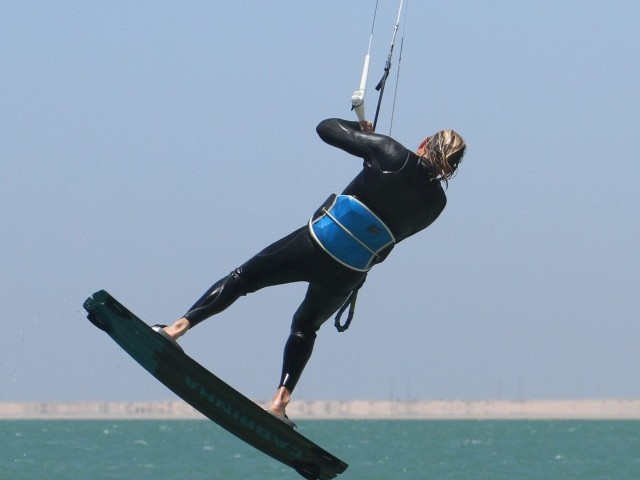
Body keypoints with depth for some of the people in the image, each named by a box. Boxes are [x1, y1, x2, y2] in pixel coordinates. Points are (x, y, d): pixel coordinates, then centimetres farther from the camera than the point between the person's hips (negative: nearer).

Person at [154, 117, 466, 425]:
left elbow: (326, 129, 1)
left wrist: (361, 129, 19)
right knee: (306, 326, 26)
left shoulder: (393, 155, -8)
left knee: (242, 278, 12)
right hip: (347, 277, 3)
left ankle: (180, 326, 5)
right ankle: (281, 400, 16)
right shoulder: (436, 202, 1)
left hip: (316, 245, -3)